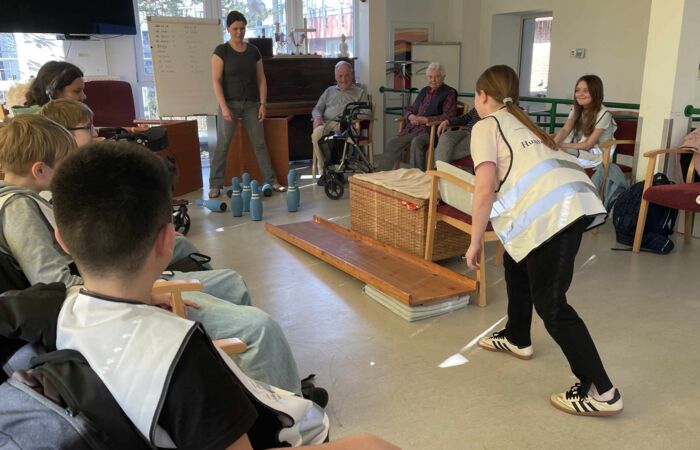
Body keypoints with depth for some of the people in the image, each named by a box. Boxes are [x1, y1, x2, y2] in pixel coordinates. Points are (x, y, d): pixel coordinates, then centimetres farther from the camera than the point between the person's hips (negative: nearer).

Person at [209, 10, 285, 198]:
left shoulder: (253, 51, 7)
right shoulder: (221, 51, -5)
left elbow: (261, 79, 8)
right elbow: (216, 81, -9)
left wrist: (263, 103, -1)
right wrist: (224, 107, -17)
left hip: (251, 103, 3)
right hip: (230, 103, -3)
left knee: (260, 142, 5)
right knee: (222, 145, -2)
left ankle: (271, 181, 13)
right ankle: (215, 185, 7)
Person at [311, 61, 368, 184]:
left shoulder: (360, 92, 21)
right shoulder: (329, 91, 30)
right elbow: (317, 109, 25)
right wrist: (318, 117, -1)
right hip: (328, 122, 3)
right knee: (316, 134, -33)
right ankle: (323, 171, -24)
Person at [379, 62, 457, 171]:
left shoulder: (449, 93, 2)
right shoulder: (424, 91, 22)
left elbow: (449, 116, -10)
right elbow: (410, 109, 28)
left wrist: (425, 119, -14)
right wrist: (410, 116, 2)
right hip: (413, 128, 6)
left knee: (416, 142, -36)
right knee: (392, 143, -14)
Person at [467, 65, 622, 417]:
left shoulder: (485, 125, 7)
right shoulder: (520, 122, 31)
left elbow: (485, 190, -5)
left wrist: (475, 242, 4)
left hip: (553, 209, -9)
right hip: (576, 196, 9)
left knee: (550, 303, -2)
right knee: (516, 262, 28)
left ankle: (601, 392, 2)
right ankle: (516, 338, 43)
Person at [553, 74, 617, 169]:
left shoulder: (603, 114, -13)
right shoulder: (576, 110, 8)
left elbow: (588, 144, -17)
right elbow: (565, 130, -10)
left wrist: (560, 145, -27)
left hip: (597, 155, -6)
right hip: (578, 150, 6)